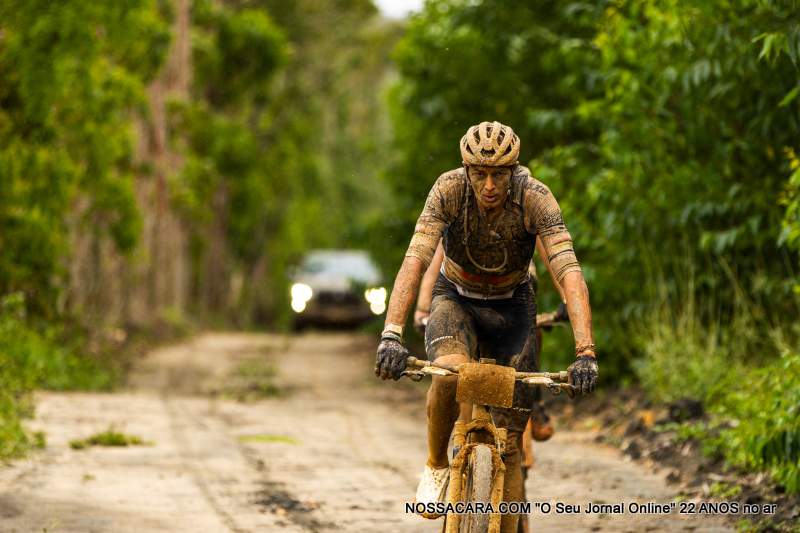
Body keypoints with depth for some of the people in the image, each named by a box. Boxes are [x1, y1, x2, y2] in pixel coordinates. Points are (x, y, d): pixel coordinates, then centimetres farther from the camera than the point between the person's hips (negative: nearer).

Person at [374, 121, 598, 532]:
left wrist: (585, 353, -48)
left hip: (511, 304, 1)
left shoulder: (535, 198, -28)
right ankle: (437, 467, -9)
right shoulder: (449, 189, -27)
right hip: (455, 300, -1)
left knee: (508, 443, -6)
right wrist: (391, 335, -49)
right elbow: (414, 261, -35)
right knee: (450, 371, -34)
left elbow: (569, 274, -36)